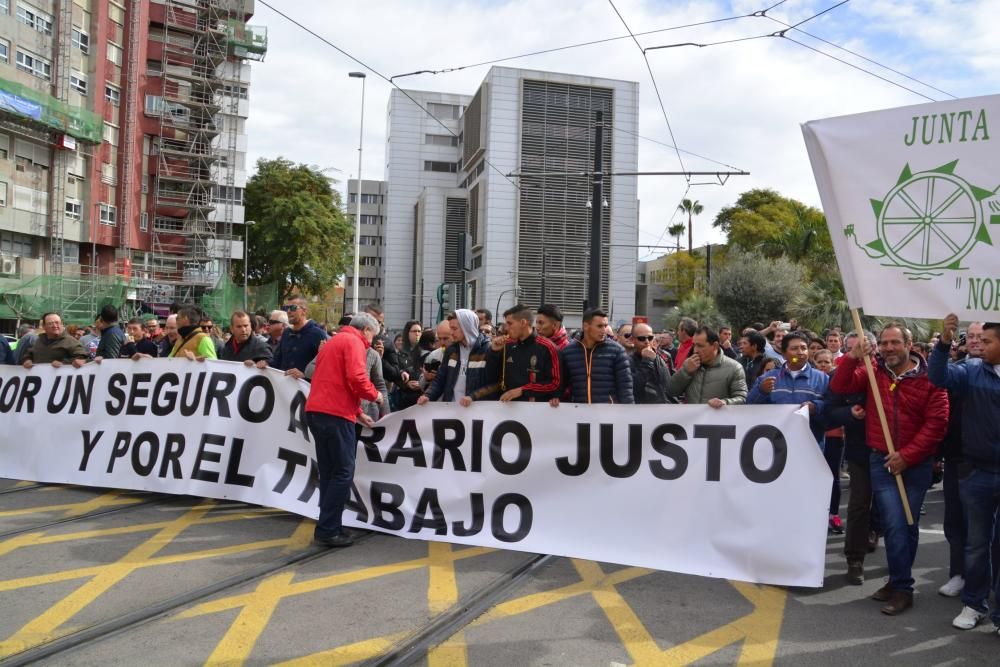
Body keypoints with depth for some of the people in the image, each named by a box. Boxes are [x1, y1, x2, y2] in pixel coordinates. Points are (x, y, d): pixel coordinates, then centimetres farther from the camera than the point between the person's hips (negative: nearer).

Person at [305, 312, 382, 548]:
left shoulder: (334, 341, 25)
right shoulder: (354, 342, -4)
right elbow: (356, 378, -18)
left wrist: (358, 413, 27)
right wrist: (374, 394, 0)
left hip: (315, 411, 9)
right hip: (335, 414, -9)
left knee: (329, 472, 13)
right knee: (344, 473, -4)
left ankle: (328, 527, 18)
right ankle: (328, 530, -3)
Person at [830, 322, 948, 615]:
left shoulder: (929, 379, -6)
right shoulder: (873, 372, 4)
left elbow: (936, 423, -9)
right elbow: (840, 387, -3)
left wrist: (907, 455, -13)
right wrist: (852, 358, -16)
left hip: (916, 464, -1)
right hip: (882, 461, 1)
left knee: (908, 525, 6)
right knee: (895, 524, -2)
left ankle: (899, 584, 18)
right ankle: (901, 585, 12)